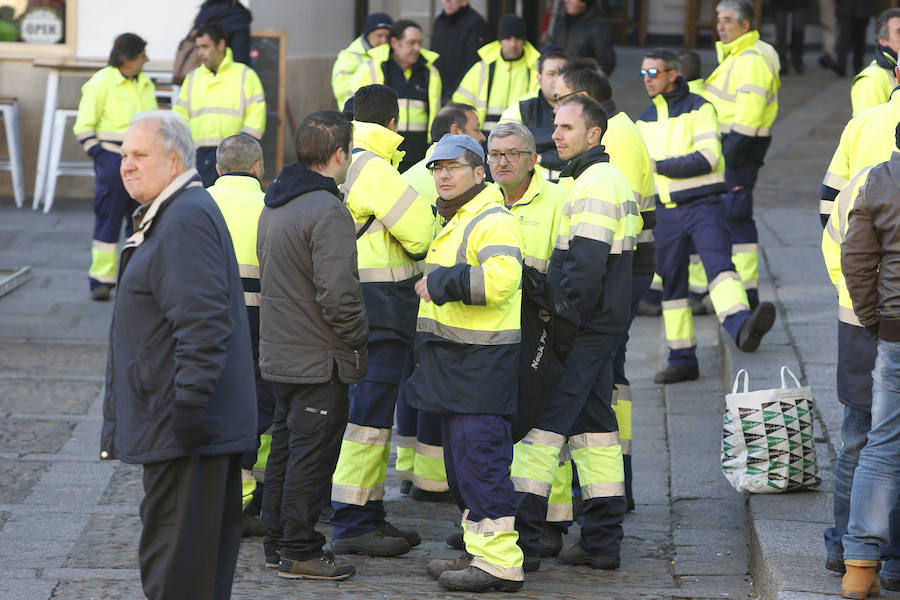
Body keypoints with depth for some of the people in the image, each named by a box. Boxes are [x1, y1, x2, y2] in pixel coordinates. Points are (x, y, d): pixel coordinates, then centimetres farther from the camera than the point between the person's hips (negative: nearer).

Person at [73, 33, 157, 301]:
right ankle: (101, 280, -1)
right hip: (113, 158, -6)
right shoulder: (101, 83, -7)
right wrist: (99, 155, -11)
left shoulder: (145, 85, 13)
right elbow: (84, 126, -6)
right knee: (108, 219, -5)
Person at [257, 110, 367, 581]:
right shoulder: (327, 212, -20)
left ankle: (278, 541, 24)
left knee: (285, 446, 17)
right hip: (319, 360, -9)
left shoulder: (274, 205, 10)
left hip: (279, 354, 9)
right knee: (312, 453, -2)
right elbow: (338, 294, -25)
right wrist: (359, 338, -10)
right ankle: (299, 551, 2)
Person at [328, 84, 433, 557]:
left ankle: (369, 516, 23)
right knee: (369, 416, -8)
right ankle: (350, 524, -7)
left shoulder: (343, 163, 15)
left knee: (373, 414, 17)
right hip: (378, 309, -10)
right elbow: (419, 232, -17)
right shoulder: (374, 168, -16)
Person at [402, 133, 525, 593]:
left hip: (482, 362, -11)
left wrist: (438, 283, -19)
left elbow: (497, 280, -30)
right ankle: (479, 553, 22)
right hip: (454, 360, 11)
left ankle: (500, 563, -11)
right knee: (461, 461, 14)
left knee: (481, 459, -12)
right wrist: (437, 285, 18)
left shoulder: (492, 222, -13)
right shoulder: (455, 222, 20)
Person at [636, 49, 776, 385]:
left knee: (719, 264, -26)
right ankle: (682, 360, 16)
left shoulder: (698, 109, -3)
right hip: (665, 212, 6)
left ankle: (742, 328, -47)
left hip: (703, 206, -6)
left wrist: (660, 165, -16)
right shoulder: (645, 120, 15)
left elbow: (707, 157, -16)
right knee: (671, 283, 8)